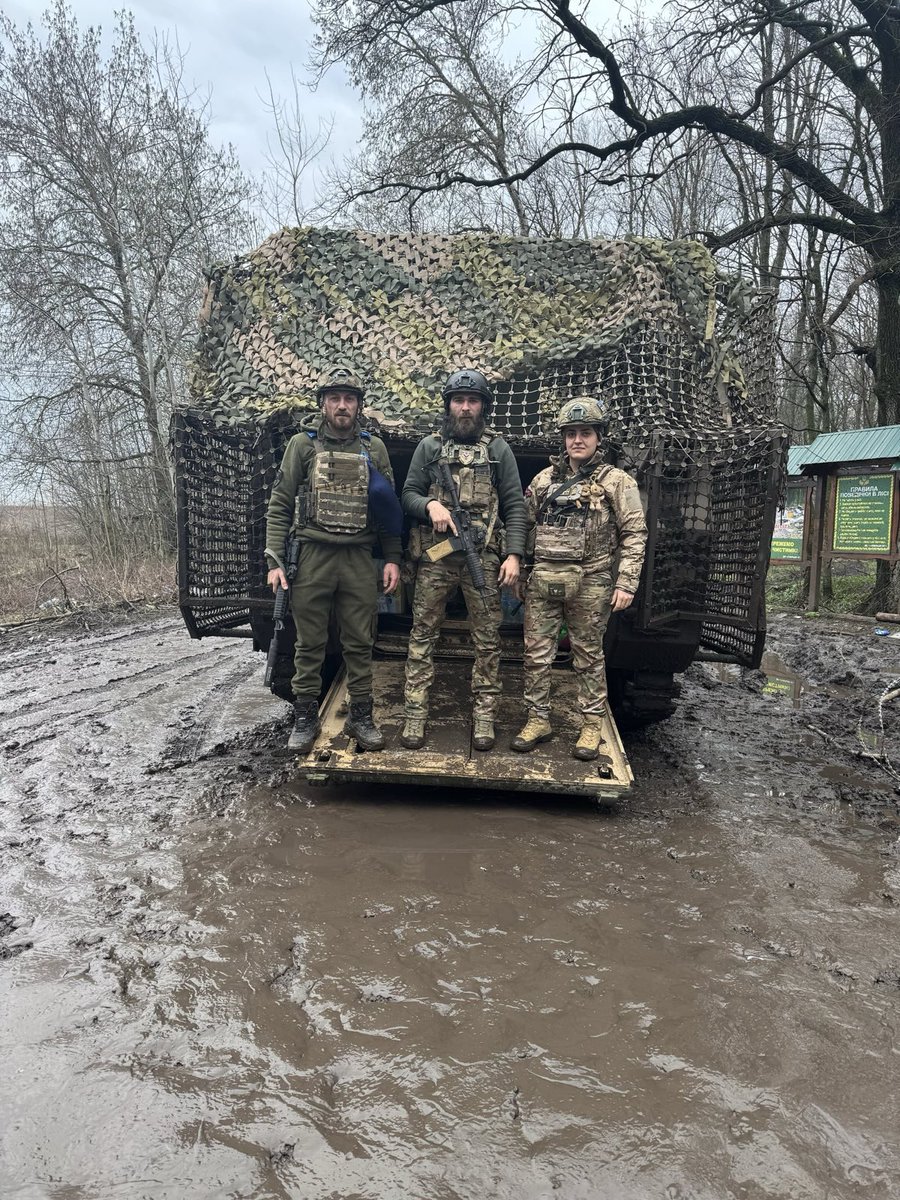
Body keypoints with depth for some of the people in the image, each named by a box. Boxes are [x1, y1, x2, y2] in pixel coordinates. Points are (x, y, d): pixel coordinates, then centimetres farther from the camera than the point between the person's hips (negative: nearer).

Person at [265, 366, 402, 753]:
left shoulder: (374, 448, 9)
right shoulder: (302, 444, 3)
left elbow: (390, 507, 11)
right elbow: (279, 506, 2)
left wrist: (392, 558, 3)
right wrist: (274, 560, -6)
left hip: (359, 559, 2)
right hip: (311, 556, -1)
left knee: (359, 643, 7)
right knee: (309, 644, 6)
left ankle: (361, 716, 19)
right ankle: (306, 717, 17)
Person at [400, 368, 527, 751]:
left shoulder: (498, 449, 8)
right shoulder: (429, 446, 11)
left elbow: (515, 506, 4)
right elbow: (408, 495, 10)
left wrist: (513, 555, -5)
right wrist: (430, 505, -13)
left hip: (484, 558, 0)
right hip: (435, 557, 1)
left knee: (487, 639, 3)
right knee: (423, 634, 2)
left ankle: (484, 714, 12)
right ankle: (415, 712, 9)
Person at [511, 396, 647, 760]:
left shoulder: (616, 482, 0)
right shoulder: (544, 479, 12)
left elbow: (634, 534, -3)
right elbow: (525, 524, 17)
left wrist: (626, 582, -10)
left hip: (590, 583, -3)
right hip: (543, 579, 4)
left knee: (588, 655, 6)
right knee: (536, 652, 5)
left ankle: (592, 725, 17)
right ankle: (538, 719, 18)